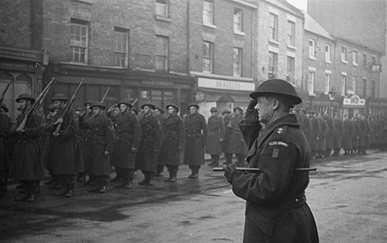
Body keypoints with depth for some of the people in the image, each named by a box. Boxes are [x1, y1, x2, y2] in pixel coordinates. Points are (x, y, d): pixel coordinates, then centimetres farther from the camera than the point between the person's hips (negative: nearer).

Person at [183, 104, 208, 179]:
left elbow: (204, 129, -3)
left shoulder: (200, 117, 0)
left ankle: (196, 173, 3)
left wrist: (204, 141, -7)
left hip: (197, 138, -5)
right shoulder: (186, 118, 13)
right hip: (188, 138, 5)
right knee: (189, 155, 4)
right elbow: (184, 129, 12)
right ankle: (192, 172, 13)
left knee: (197, 156, -4)